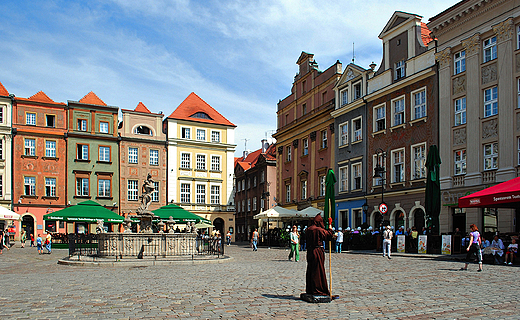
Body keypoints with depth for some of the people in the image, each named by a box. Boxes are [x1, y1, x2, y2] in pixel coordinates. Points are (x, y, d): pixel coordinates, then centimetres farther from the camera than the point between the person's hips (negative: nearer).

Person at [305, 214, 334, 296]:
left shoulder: (308, 230, 6)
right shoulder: (319, 230, -15)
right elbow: (328, 237, -9)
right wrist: (330, 229, 3)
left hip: (310, 251, 7)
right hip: (318, 251, -7)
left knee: (310, 270, 13)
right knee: (318, 270, 0)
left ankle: (309, 290, 19)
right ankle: (317, 290, 4)